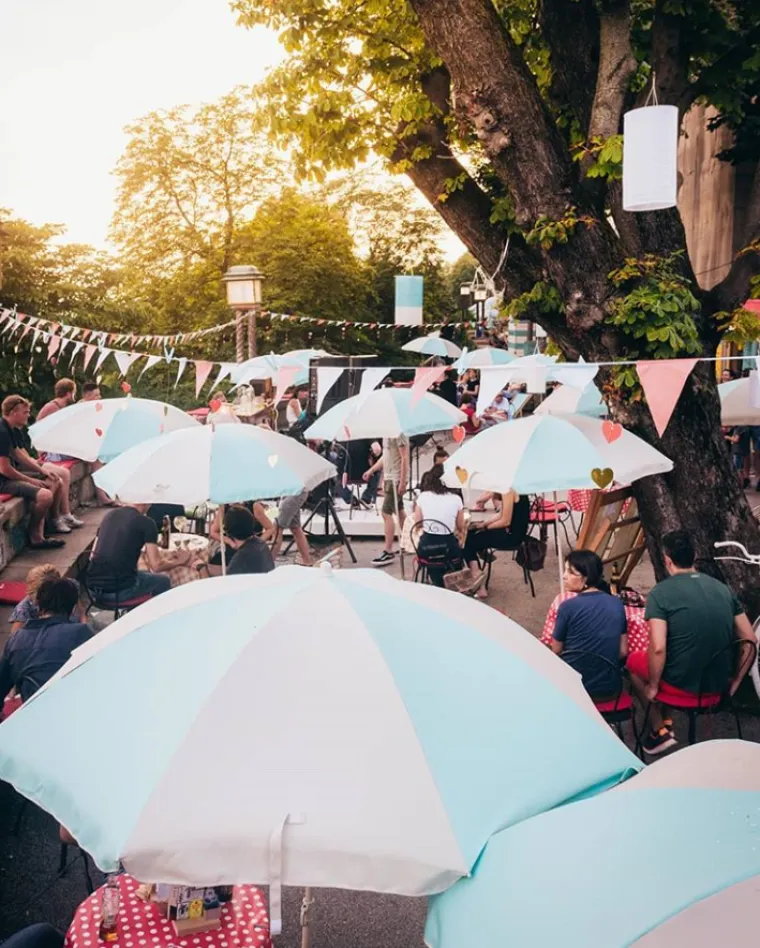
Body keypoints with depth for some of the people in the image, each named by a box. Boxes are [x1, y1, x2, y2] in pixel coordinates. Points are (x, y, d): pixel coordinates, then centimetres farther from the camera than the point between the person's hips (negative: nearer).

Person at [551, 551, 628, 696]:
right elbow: (623, 651, 6)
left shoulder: (568, 607, -15)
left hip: (575, 687, -5)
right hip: (610, 687, 5)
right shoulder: (617, 604, -1)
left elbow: (556, 651, -3)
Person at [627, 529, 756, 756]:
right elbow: (750, 640, 4)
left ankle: (660, 730, 20)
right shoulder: (722, 588, 2)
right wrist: (736, 680, 14)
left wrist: (653, 686, -7)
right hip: (719, 683, 6)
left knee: (634, 660, 25)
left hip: (681, 683, -6)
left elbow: (658, 648, -22)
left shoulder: (660, 593, -14)